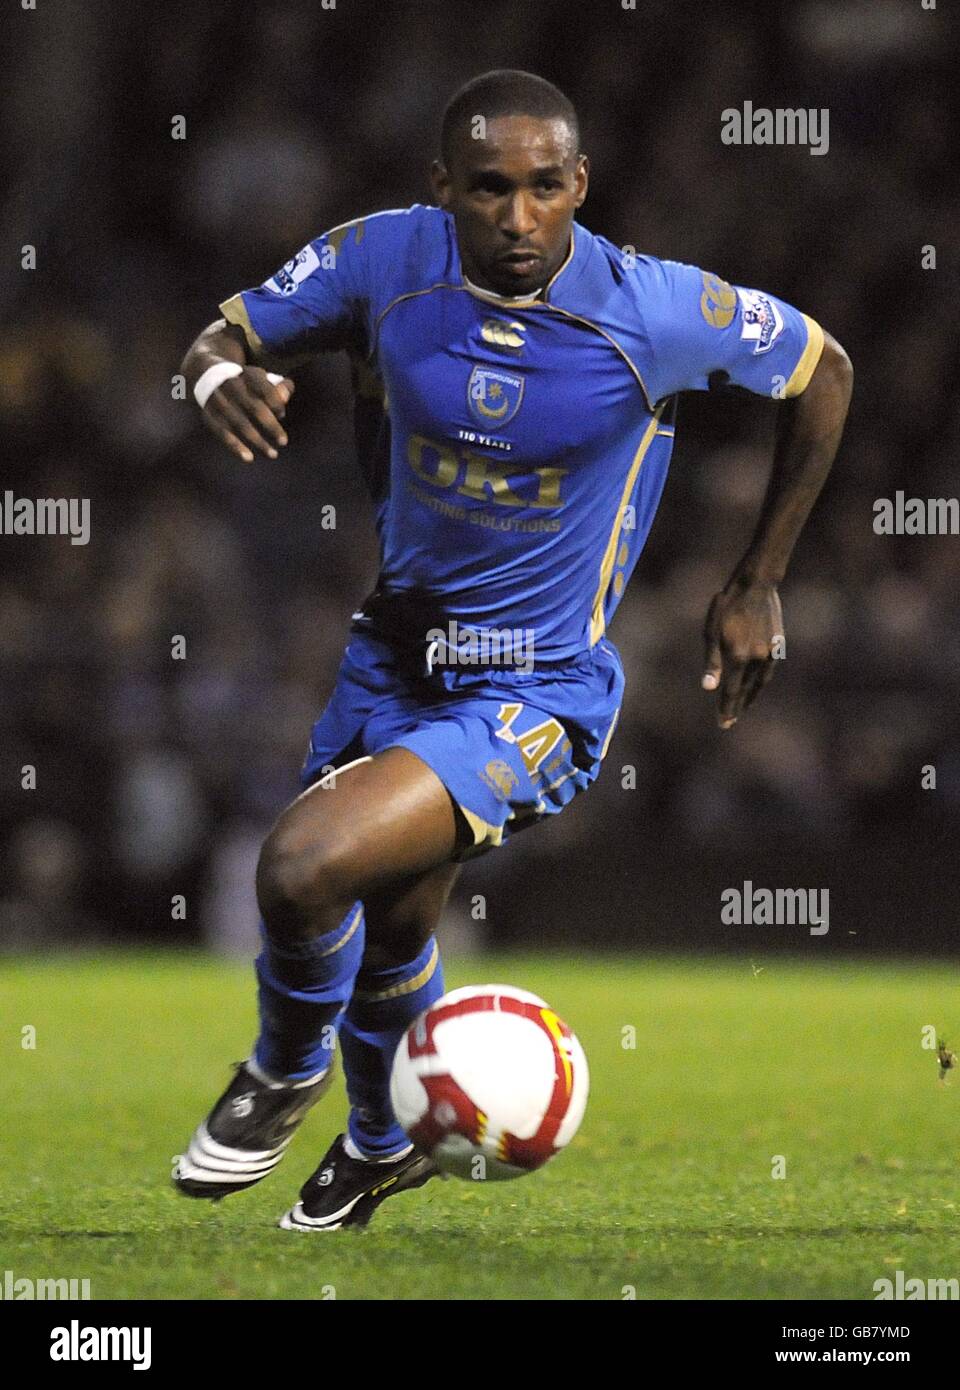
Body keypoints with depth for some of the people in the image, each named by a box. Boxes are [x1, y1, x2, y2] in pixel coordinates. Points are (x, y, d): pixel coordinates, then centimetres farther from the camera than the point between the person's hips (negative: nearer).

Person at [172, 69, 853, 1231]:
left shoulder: (657, 310, -21)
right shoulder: (385, 262, -13)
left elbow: (821, 371, -3)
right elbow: (230, 335, 1)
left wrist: (757, 588, 3)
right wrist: (221, 375, -26)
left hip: (539, 693, -5)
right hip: (393, 651, 5)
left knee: (304, 868, -24)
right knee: (383, 931, 22)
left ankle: (288, 1067, 10)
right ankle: (385, 1144, 55)